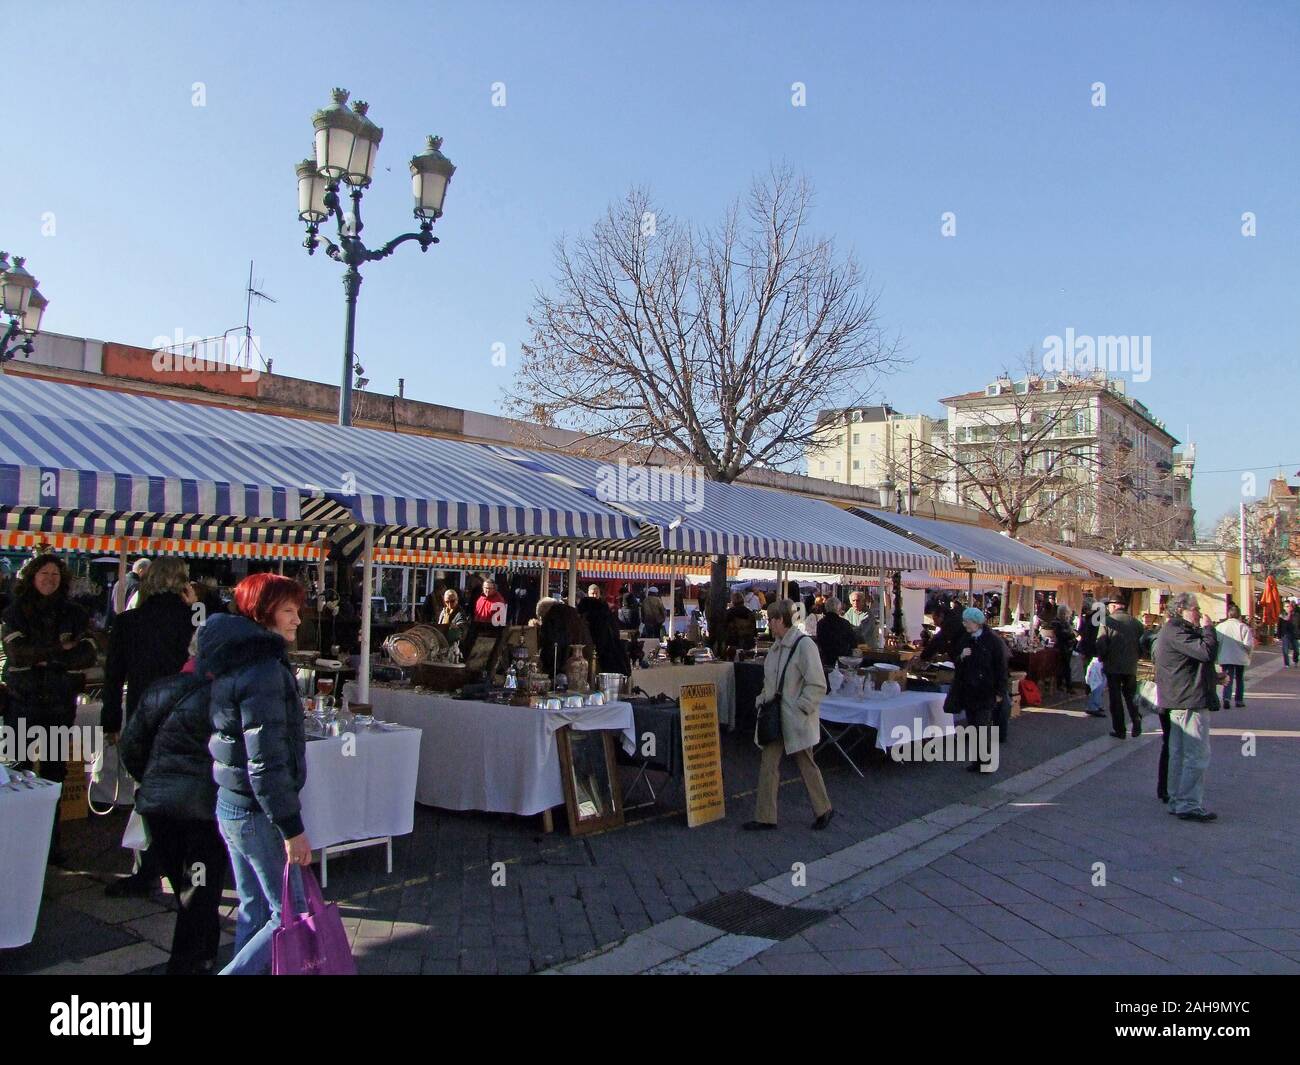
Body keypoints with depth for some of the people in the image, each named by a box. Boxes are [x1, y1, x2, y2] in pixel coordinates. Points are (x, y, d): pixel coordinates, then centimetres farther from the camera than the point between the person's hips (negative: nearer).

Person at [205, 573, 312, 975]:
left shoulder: (234, 662, 9)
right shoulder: (263, 669, -21)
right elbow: (266, 761, -25)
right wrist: (292, 828, -21)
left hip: (231, 805, 10)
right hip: (257, 812, -10)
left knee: (254, 908, 19)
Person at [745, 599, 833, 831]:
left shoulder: (803, 645, -16)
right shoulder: (777, 646, 9)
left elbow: (818, 685, -18)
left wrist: (800, 708, -18)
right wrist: (764, 701, 9)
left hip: (796, 720, -7)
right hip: (775, 718, 8)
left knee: (806, 766, 8)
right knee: (768, 766, 6)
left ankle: (824, 810, 28)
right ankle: (765, 817, 13)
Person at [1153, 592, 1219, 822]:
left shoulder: (1174, 630, 18)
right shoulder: (1176, 632, -17)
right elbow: (1207, 652, -26)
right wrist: (1208, 628, -14)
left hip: (1178, 702, 11)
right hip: (1190, 702, -11)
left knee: (1179, 754, 14)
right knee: (1197, 755, -8)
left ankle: (1177, 801, 21)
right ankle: (1189, 805, -7)